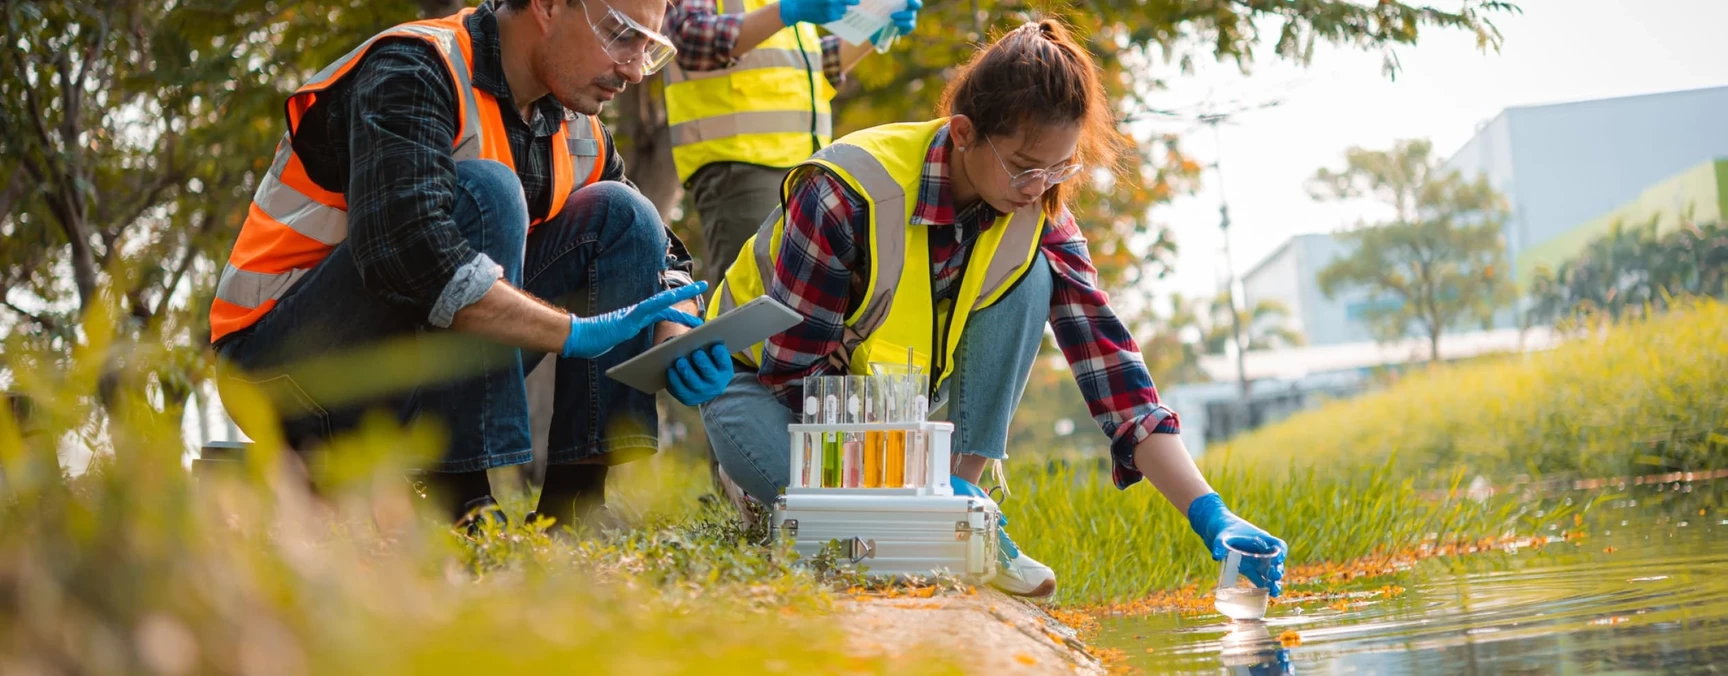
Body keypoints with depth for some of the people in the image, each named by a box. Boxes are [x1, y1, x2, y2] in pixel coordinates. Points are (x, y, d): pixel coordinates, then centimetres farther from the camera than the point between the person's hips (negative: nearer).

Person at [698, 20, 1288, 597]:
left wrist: (1209, 515, -32)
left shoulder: (1040, 222, -17)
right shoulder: (847, 193, -31)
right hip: (767, 380, -4)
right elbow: (795, 367, -27)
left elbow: (1112, 369, -21)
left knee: (1028, 277, -21)